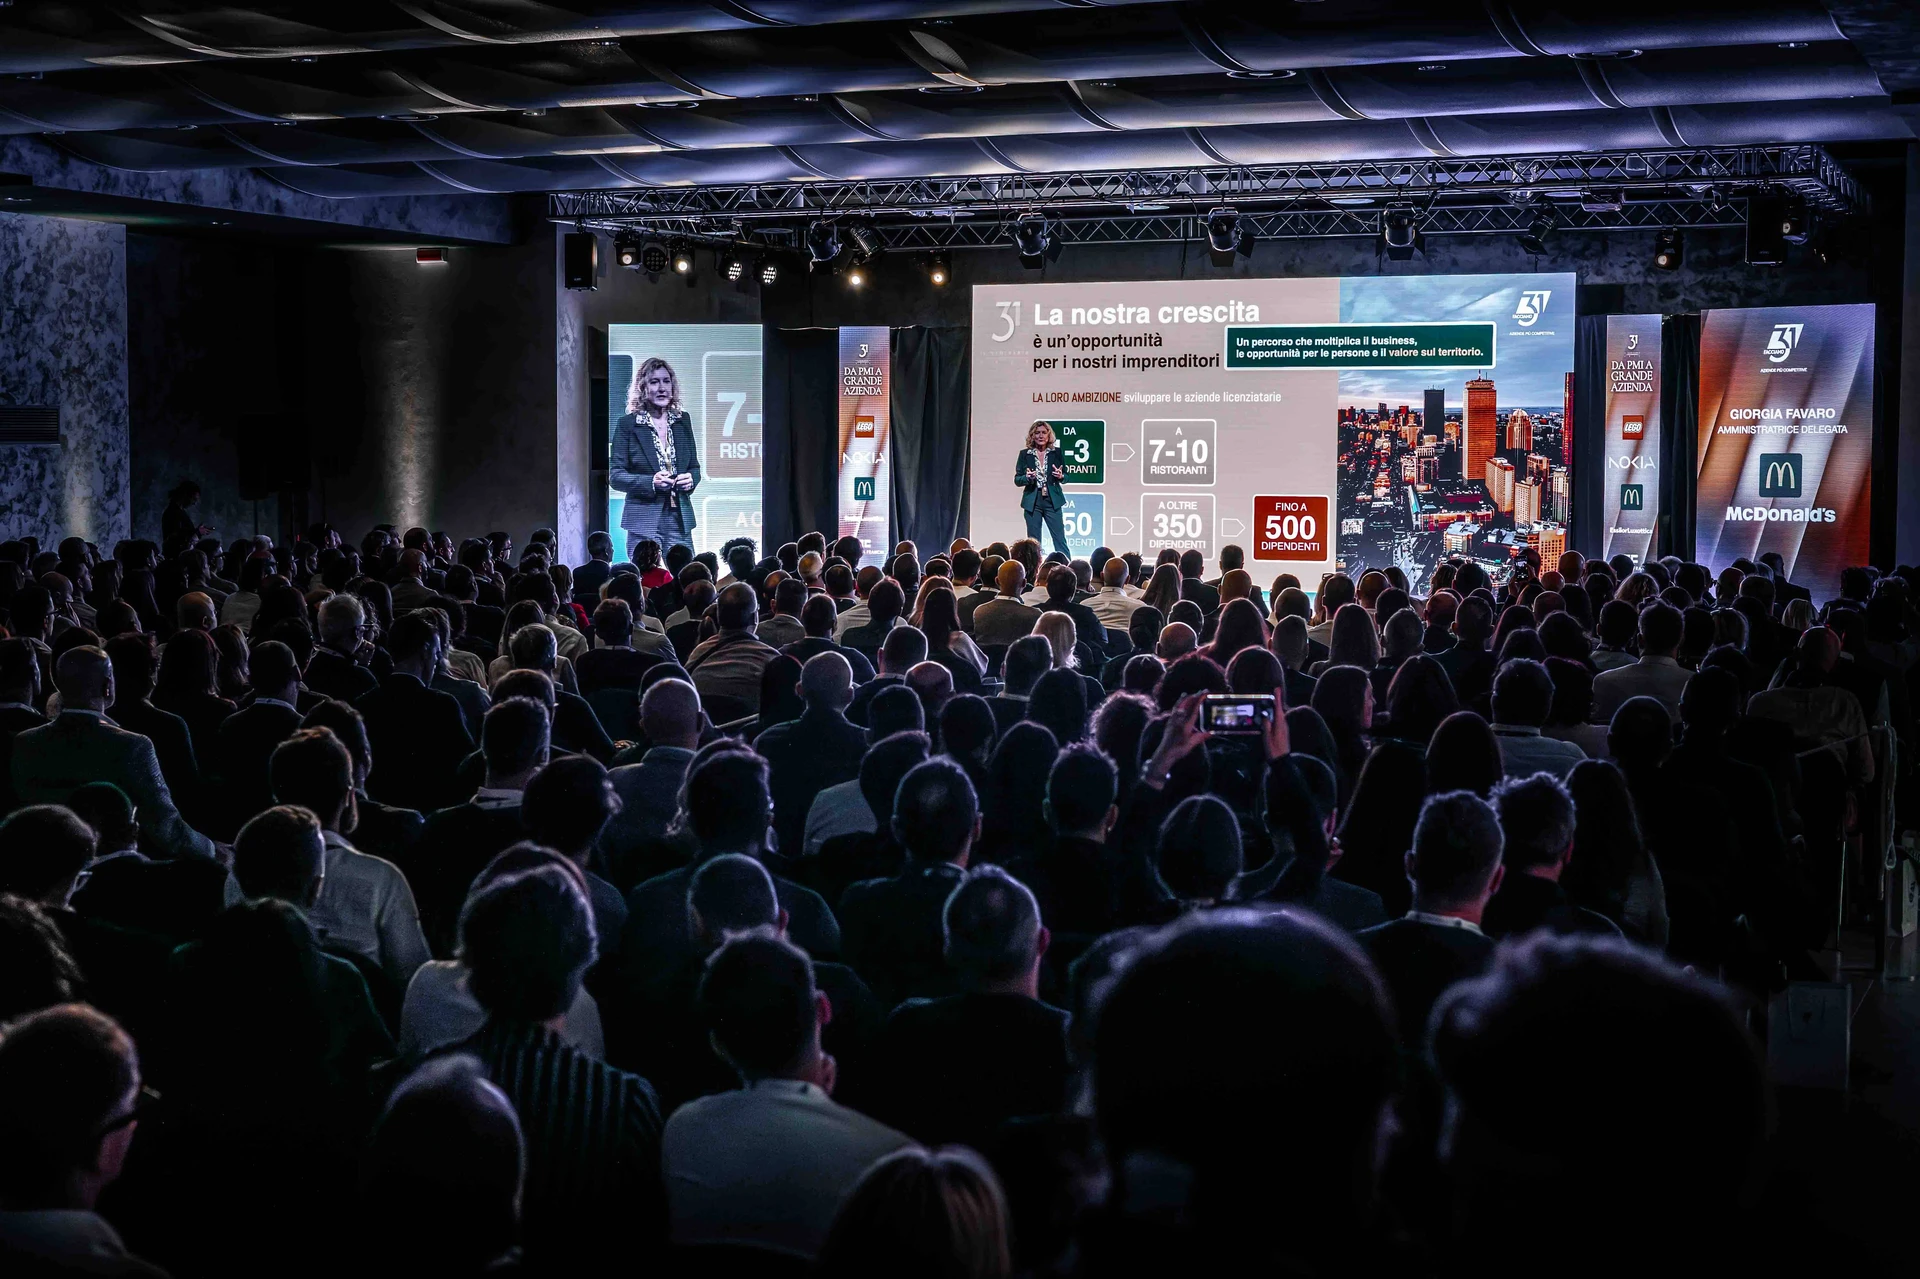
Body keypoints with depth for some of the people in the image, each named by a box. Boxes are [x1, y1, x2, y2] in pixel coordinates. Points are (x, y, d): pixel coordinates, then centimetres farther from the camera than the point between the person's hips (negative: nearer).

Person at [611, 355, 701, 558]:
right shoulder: (627, 425, -1)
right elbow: (615, 477, -3)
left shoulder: (682, 421, 12)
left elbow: (694, 467, 19)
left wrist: (691, 479, -4)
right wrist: (650, 482, -17)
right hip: (644, 521, -4)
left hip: (680, 519, 4)